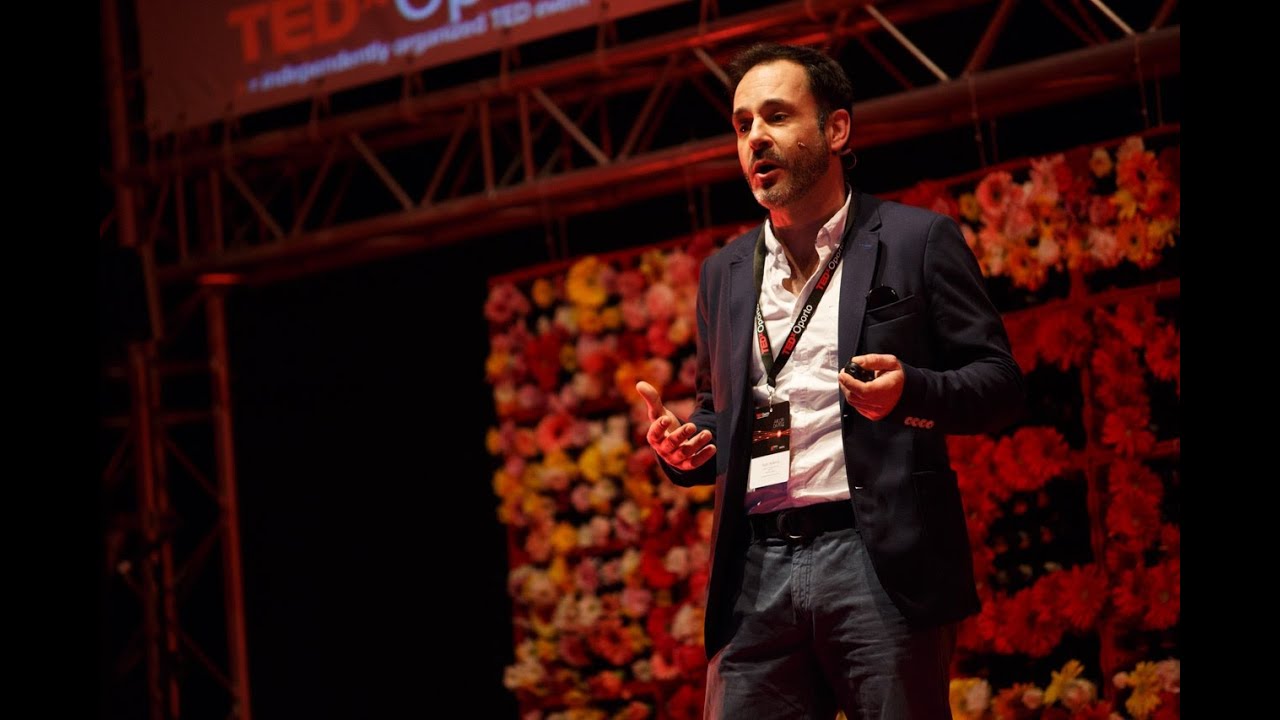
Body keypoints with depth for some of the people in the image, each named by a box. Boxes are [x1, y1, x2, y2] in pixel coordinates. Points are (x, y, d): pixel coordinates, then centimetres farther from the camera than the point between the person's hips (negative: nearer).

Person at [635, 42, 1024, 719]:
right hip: (756, 575, 4)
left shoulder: (918, 240, 5)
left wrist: (909, 390, -17)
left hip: (879, 564, -4)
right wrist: (683, 448, 5)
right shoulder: (724, 273, 21)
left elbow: (999, 381, 2)